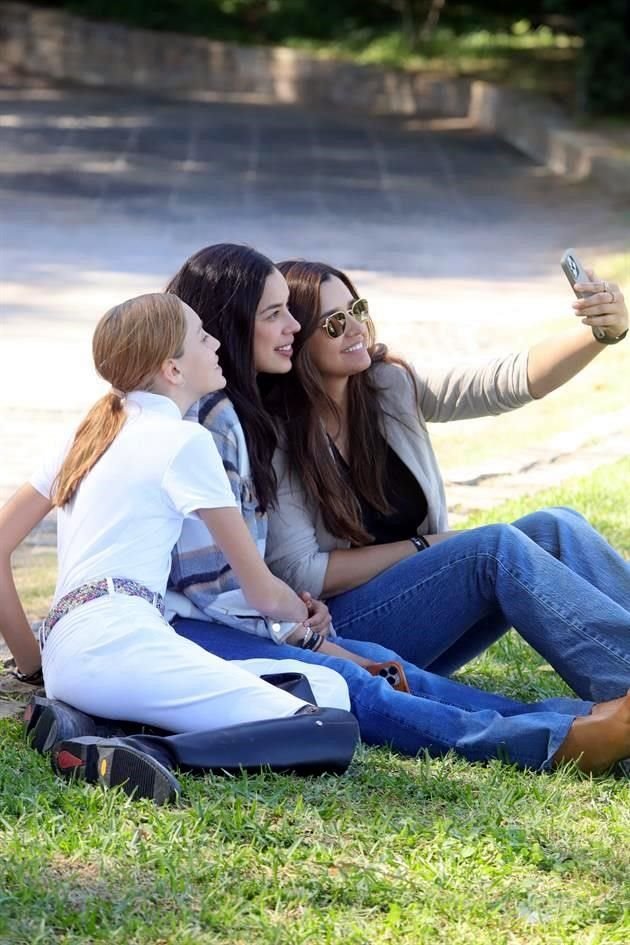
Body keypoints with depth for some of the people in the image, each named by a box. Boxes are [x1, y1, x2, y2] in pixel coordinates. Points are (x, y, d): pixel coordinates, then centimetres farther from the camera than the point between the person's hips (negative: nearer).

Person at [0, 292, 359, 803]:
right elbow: (263, 592, 8)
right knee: (335, 731, -19)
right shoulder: (184, 440, 3)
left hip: (65, 654, 9)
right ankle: (147, 755, -32)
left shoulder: (93, 432, 26)